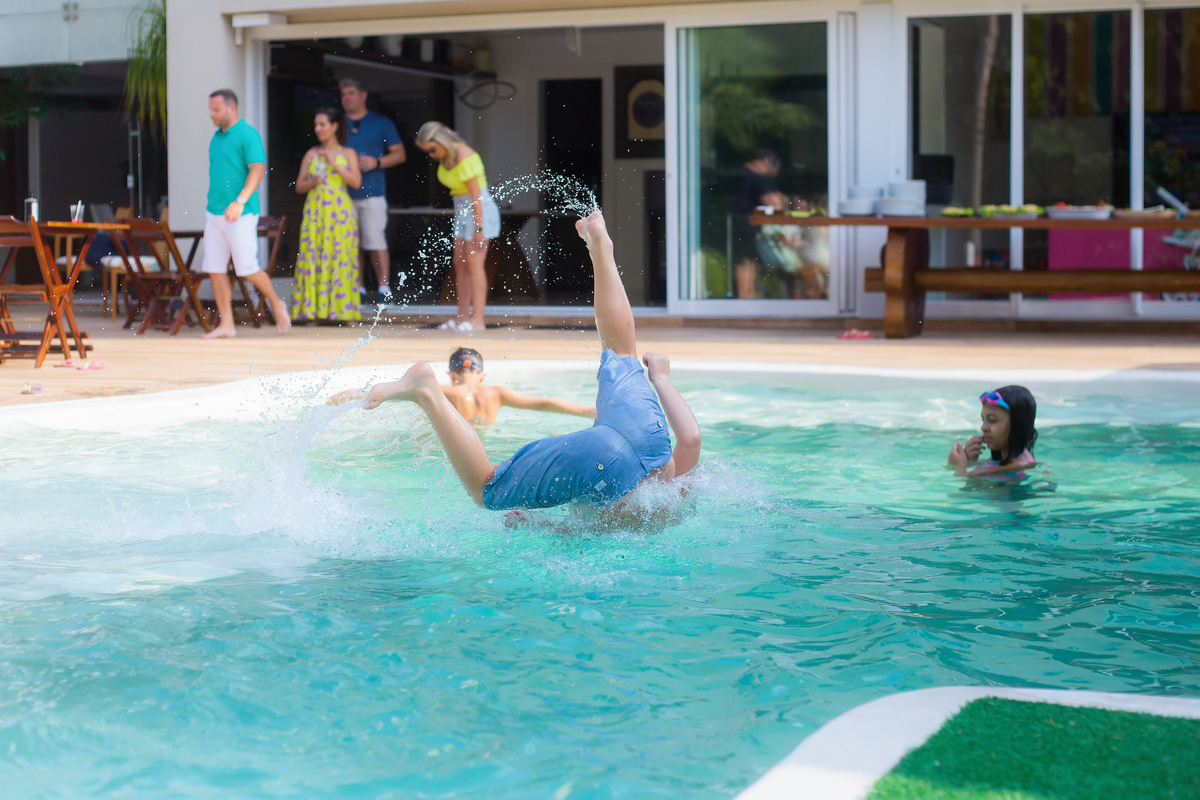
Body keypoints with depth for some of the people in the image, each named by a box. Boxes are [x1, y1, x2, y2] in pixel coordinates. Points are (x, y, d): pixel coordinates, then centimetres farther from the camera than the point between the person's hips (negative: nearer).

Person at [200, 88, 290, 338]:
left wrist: (240, 201, -27)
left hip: (241, 214, -8)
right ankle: (225, 325, 5)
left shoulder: (248, 135, -8)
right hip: (214, 213, 8)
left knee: (247, 269, -7)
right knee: (215, 270, 2)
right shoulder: (216, 138, 16)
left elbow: (258, 170, -17)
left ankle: (276, 303, 17)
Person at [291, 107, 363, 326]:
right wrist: (311, 182, -9)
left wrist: (334, 163, -11)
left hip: (340, 212, -2)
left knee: (342, 259, -6)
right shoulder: (311, 154, 13)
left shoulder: (348, 154, 8)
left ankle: (347, 312, -3)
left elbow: (356, 181, -5)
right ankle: (313, 310, 0)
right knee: (313, 258, -4)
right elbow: (299, 186, 12)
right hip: (315, 212, 2)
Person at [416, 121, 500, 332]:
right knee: (460, 264, 7)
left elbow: (476, 194, -22)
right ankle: (462, 316, 10)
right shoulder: (445, 156, 5)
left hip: (480, 210, -9)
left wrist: (479, 228, -21)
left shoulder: (464, 157, -22)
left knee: (474, 263, -11)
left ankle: (477, 319, -11)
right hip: (462, 211, 9)